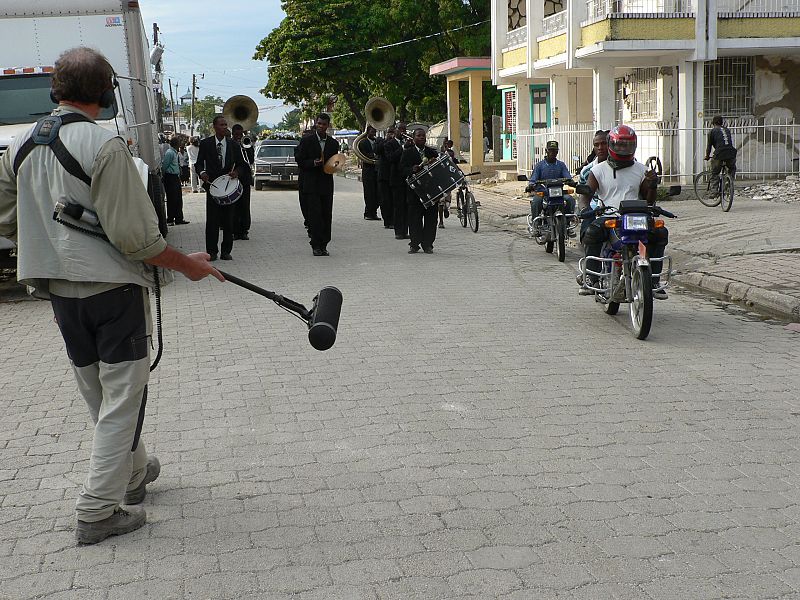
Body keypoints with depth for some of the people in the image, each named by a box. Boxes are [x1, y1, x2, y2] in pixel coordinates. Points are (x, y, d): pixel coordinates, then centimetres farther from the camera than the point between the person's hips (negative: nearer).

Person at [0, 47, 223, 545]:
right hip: (112, 286, -7)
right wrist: (186, 264, -5)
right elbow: (135, 237, -19)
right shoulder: (105, 145, -17)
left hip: (59, 289, 7)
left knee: (99, 395, 20)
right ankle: (99, 511, 5)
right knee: (122, 397, 3)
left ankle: (133, 473, 38)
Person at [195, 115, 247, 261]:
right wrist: (202, 172, -16)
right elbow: (199, 163, 5)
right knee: (212, 221, -3)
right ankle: (212, 252, 4)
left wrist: (236, 172, -11)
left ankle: (226, 251, 11)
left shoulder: (233, 145, 6)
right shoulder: (205, 144, 3)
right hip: (212, 186, -1)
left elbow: (241, 164, 10)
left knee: (228, 221, 3)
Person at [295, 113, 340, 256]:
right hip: (311, 184, -3)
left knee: (326, 216, 2)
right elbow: (300, 161, 0)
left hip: (327, 184, 4)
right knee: (315, 215, -9)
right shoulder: (306, 141, 1)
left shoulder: (333, 143, 11)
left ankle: (323, 245, 9)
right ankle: (316, 246, -4)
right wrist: (313, 163, -17)